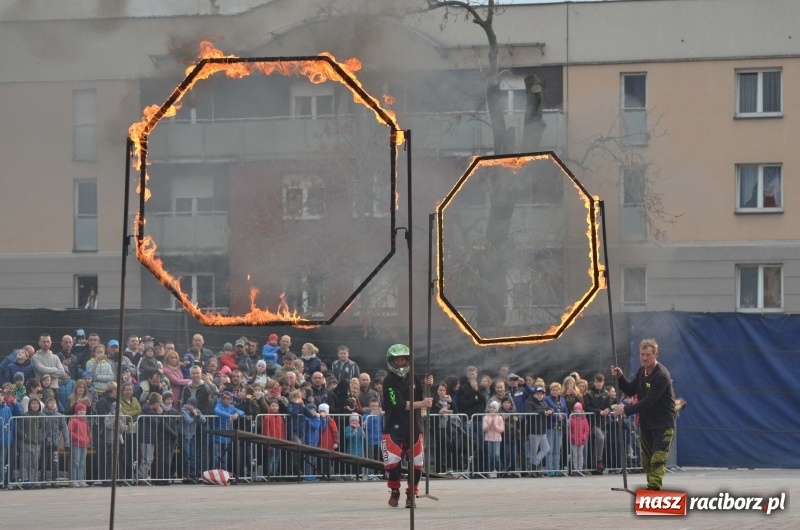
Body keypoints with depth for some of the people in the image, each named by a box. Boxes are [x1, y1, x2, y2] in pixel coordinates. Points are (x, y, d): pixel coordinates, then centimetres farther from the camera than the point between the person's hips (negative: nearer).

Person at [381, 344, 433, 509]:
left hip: (414, 427, 4)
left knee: (416, 464, -2)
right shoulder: (389, 381, -9)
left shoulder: (414, 378, 8)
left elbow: (425, 400, 7)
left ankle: (412, 494, 15)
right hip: (394, 427, -4)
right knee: (393, 462, -14)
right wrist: (421, 404, -26)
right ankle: (394, 492, 8)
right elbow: (399, 404, -20)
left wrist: (428, 386, -11)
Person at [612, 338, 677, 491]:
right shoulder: (642, 371, 7)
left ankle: (654, 489, -25)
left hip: (663, 423, -9)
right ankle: (651, 487, 21)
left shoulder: (661, 376, -21)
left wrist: (626, 410, -24)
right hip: (646, 423, 9)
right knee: (647, 460, 11)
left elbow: (648, 402, -25)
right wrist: (620, 377, -4)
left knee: (657, 459, -17)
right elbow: (631, 391, 13)